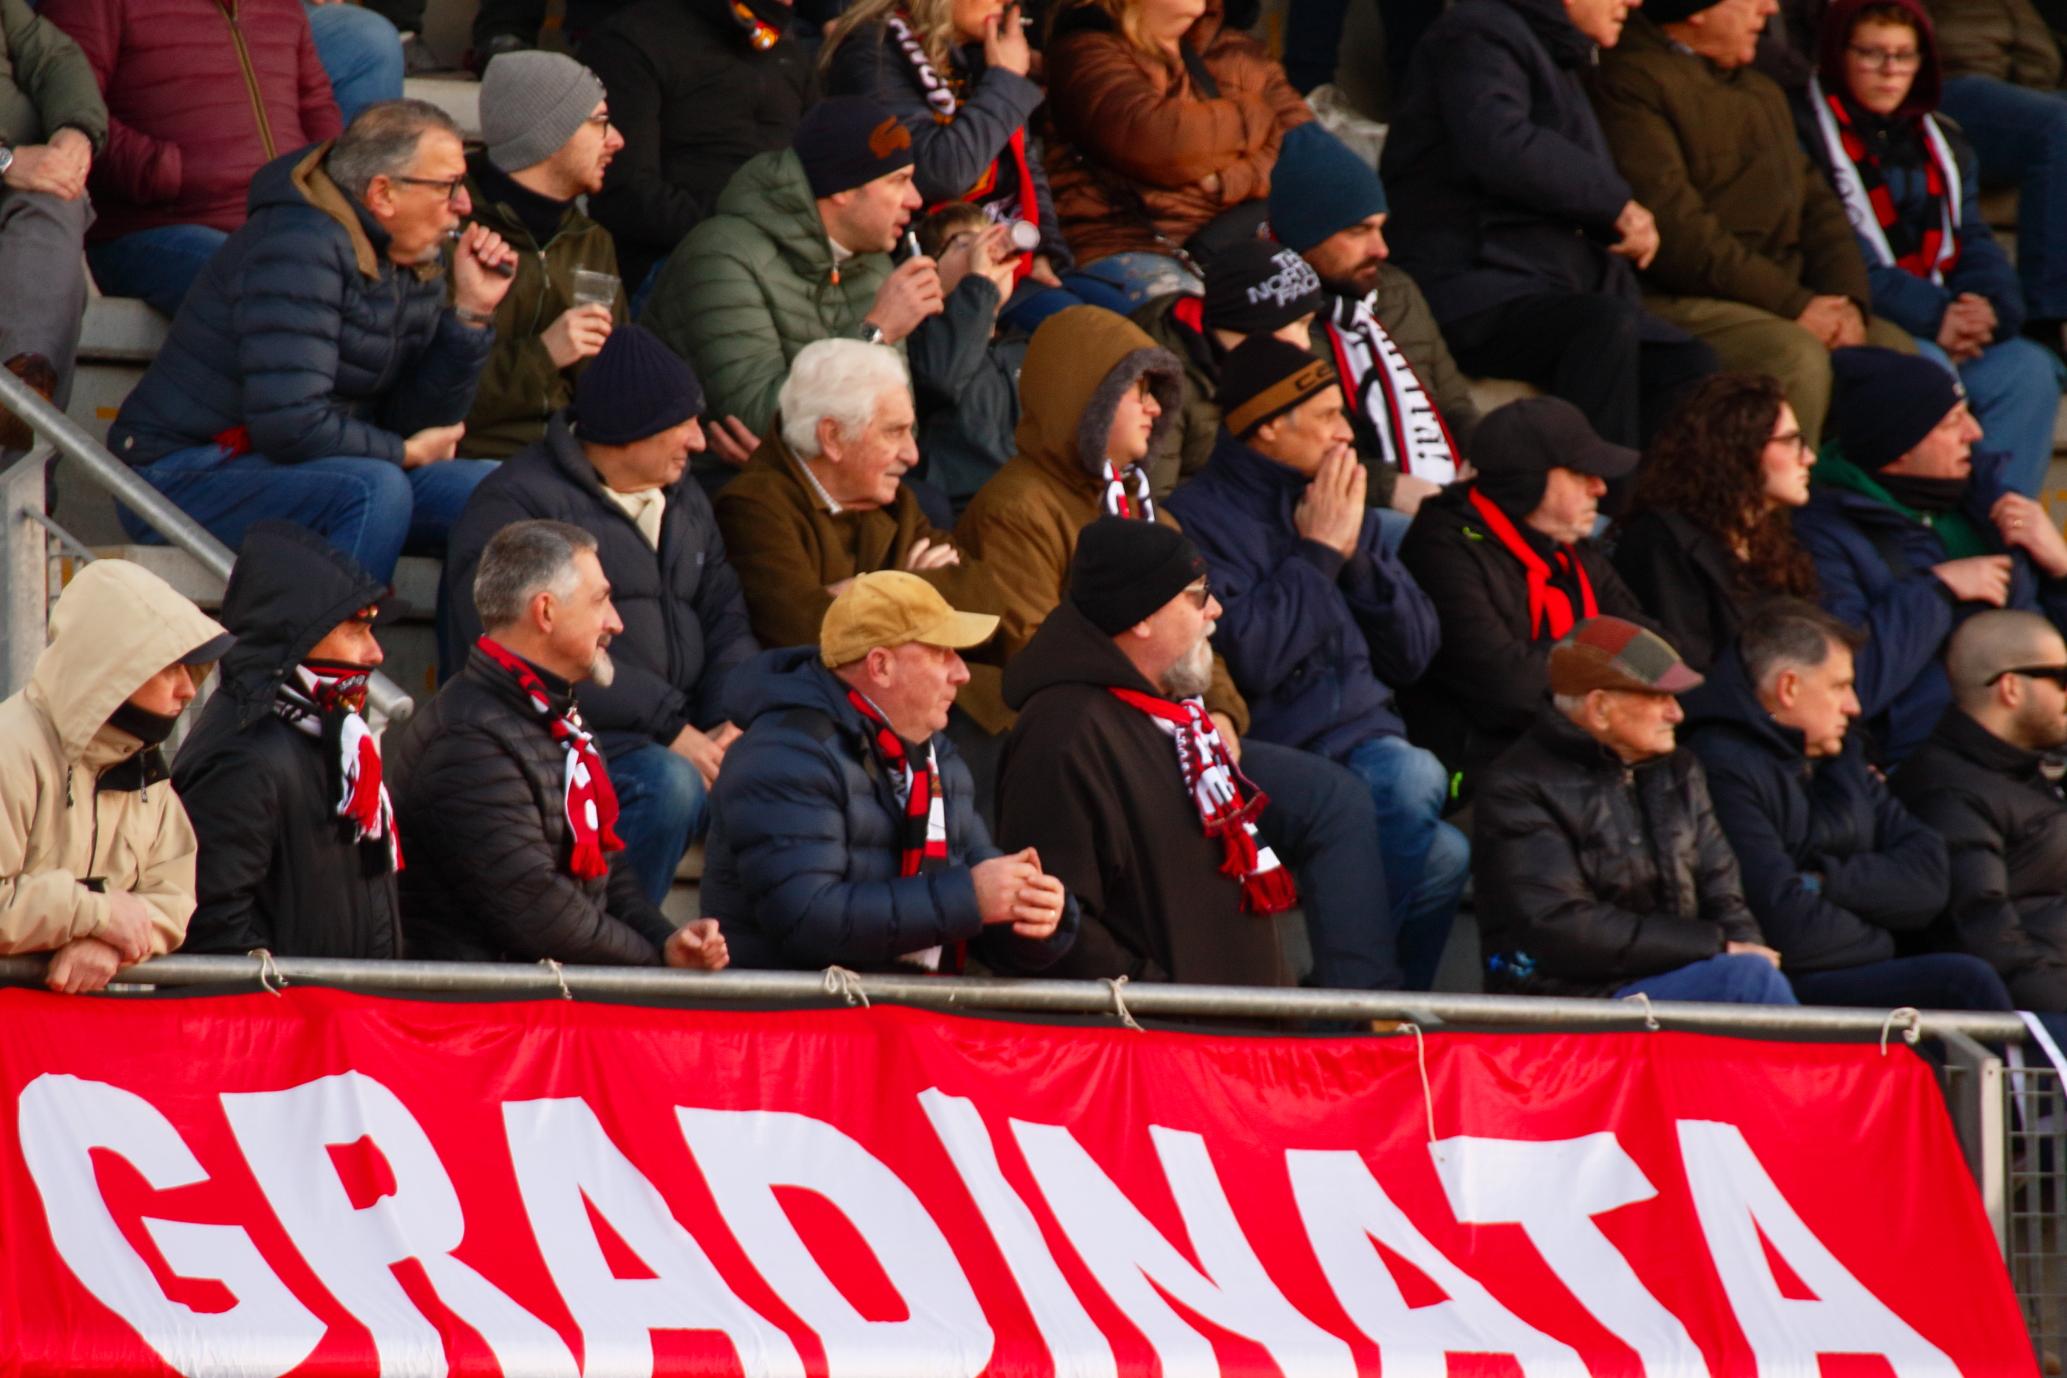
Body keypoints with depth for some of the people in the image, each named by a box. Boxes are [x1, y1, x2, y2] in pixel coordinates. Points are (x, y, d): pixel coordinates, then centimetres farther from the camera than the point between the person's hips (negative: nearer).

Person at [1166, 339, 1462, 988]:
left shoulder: (1342, 509, 19)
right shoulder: (1198, 517, -4)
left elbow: (1413, 654, 15)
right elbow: (1248, 659, -18)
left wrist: (1356, 555, 2)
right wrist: (1317, 555, -9)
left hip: (1365, 741, 7)